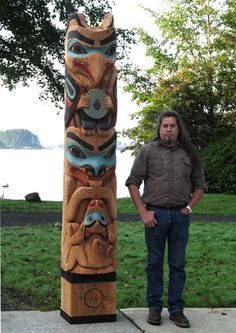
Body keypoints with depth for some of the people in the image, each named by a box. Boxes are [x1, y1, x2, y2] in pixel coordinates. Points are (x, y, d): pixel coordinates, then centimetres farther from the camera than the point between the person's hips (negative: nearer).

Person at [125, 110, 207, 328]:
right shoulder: (148, 151, 2)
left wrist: (189, 207, 2)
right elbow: (133, 182, 1)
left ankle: (176, 309, 16)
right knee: (155, 263, 7)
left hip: (180, 215, 2)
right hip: (155, 214, -1)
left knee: (178, 264, 7)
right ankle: (155, 308, 17)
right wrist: (143, 212, -5)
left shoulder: (189, 154, 8)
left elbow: (200, 185, 14)